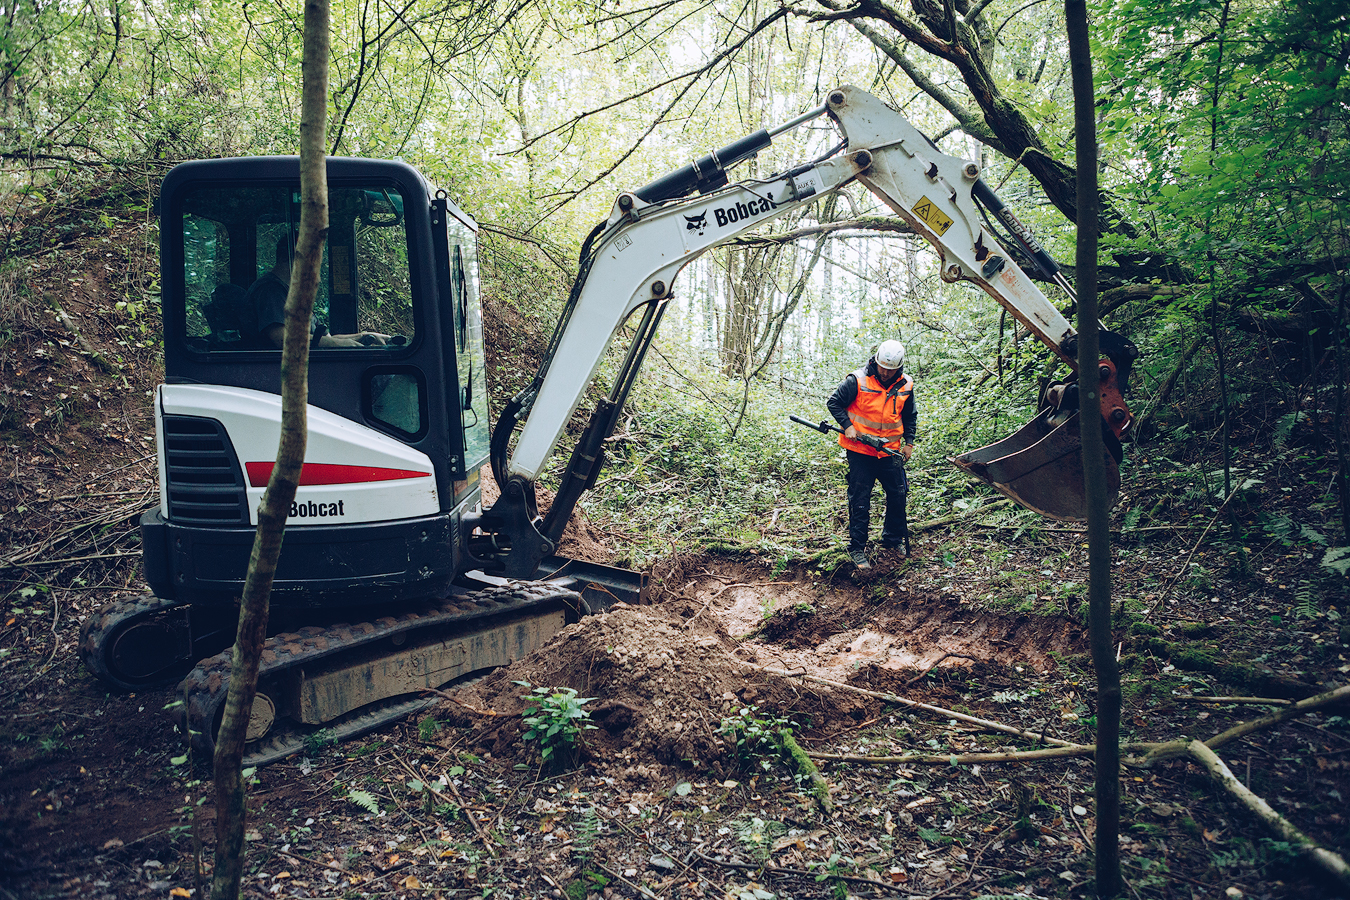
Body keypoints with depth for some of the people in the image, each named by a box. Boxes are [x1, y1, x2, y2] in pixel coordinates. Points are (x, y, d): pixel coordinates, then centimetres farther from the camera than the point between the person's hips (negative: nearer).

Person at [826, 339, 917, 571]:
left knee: (898, 494, 12)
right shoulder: (857, 380, -14)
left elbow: (910, 416, 15)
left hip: (890, 450, 4)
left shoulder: (905, 385, 0)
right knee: (860, 500, -2)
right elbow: (834, 402, -5)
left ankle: (893, 539, 32)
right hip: (860, 450, -4)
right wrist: (847, 426, -15)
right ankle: (857, 548, 7)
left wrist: (909, 442, 6)